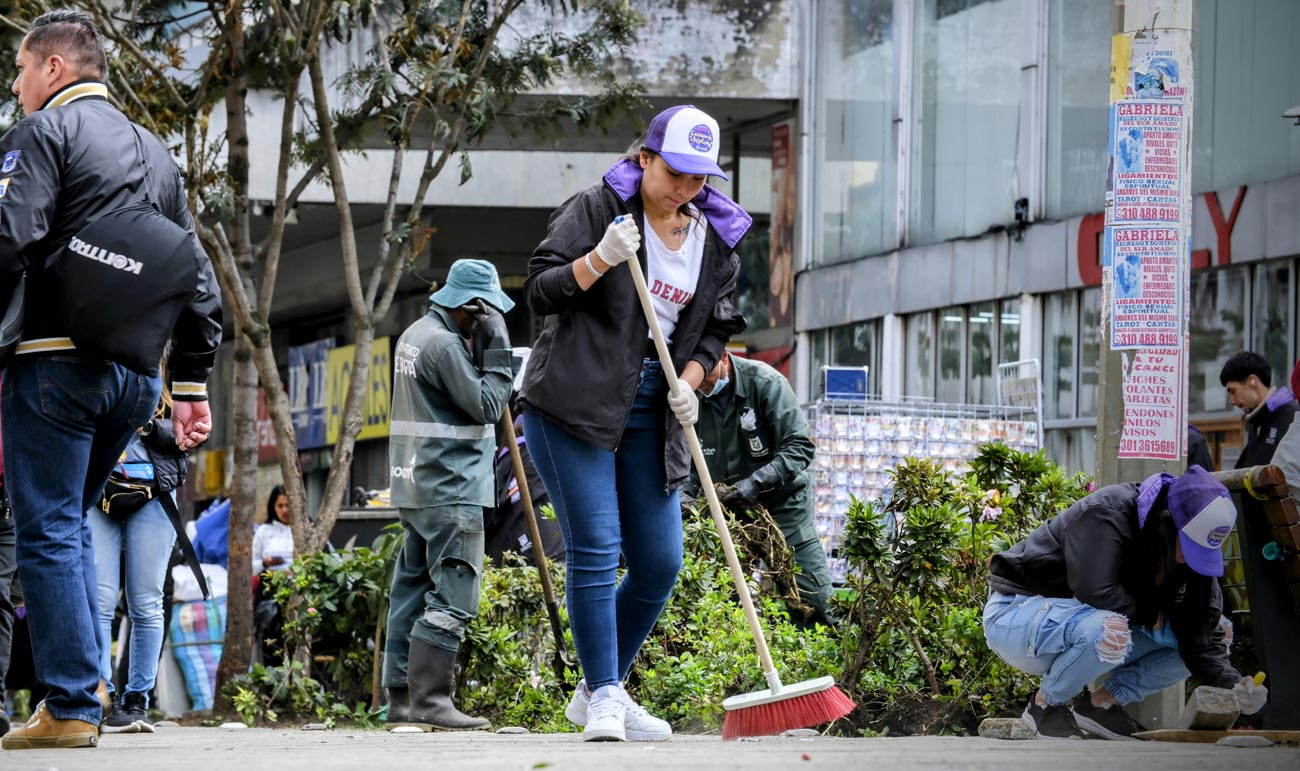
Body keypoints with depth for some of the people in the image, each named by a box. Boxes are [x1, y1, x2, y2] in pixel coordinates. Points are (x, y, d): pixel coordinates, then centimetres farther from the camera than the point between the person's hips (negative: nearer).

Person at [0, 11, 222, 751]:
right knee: (72, 523, 19)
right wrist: (194, 384, 22)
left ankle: (72, 705, -8)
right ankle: (82, 681, 11)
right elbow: (197, 278, 20)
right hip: (135, 371, 7)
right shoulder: (156, 152, 21)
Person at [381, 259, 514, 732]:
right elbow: (487, 405, -13)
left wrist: (491, 356, 10)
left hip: (416, 491, 10)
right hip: (450, 491, -10)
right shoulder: (444, 343, -15)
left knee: (412, 592, 10)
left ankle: (401, 700, 11)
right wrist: (498, 351, -8)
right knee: (453, 599, -11)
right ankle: (429, 699, -15)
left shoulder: (414, 336, 17)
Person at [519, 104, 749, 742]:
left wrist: (690, 379, 0)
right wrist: (600, 259, -24)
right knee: (594, 549, -11)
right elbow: (540, 291, -8)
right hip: (572, 401, -6)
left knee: (660, 564, 2)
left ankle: (598, 691, 18)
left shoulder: (717, 240, 10)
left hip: (650, 413, 6)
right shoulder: (596, 207, -5)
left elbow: (714, 329, 19)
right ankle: (603, 696, -4)